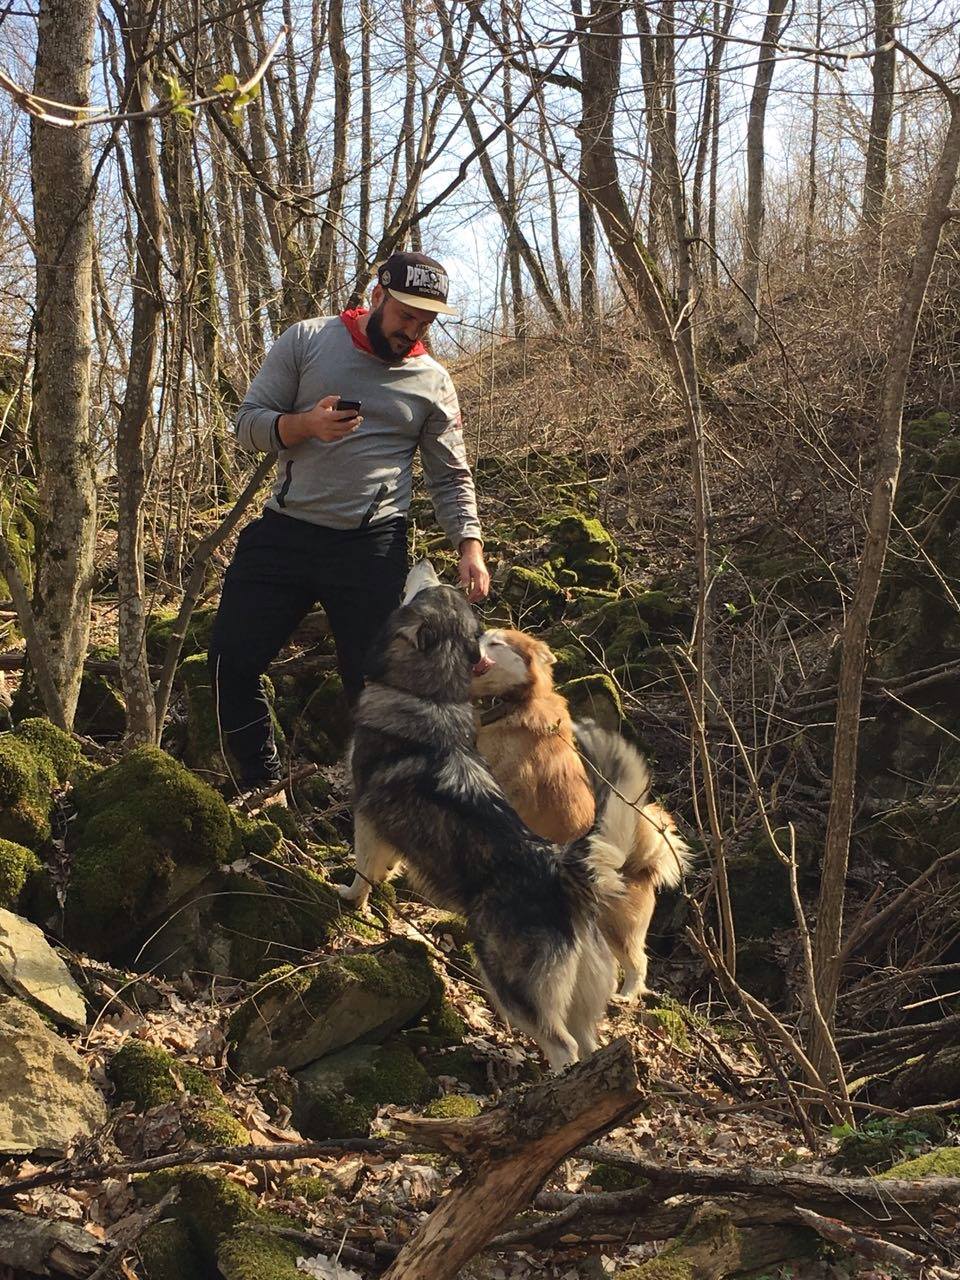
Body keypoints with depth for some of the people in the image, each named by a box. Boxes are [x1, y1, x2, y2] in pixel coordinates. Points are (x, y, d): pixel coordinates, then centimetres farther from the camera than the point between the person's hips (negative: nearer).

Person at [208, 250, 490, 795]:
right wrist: (306, 424, -20)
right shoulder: (306, 340, 2)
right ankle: (263, 779, 17)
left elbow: (451, 477, 6)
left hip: (372, 546, -1)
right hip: (285, 531, 1)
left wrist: (471, 546, -9)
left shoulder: (433, 382, 4)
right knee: (232, 659, 0)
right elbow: (249, 422, 1)